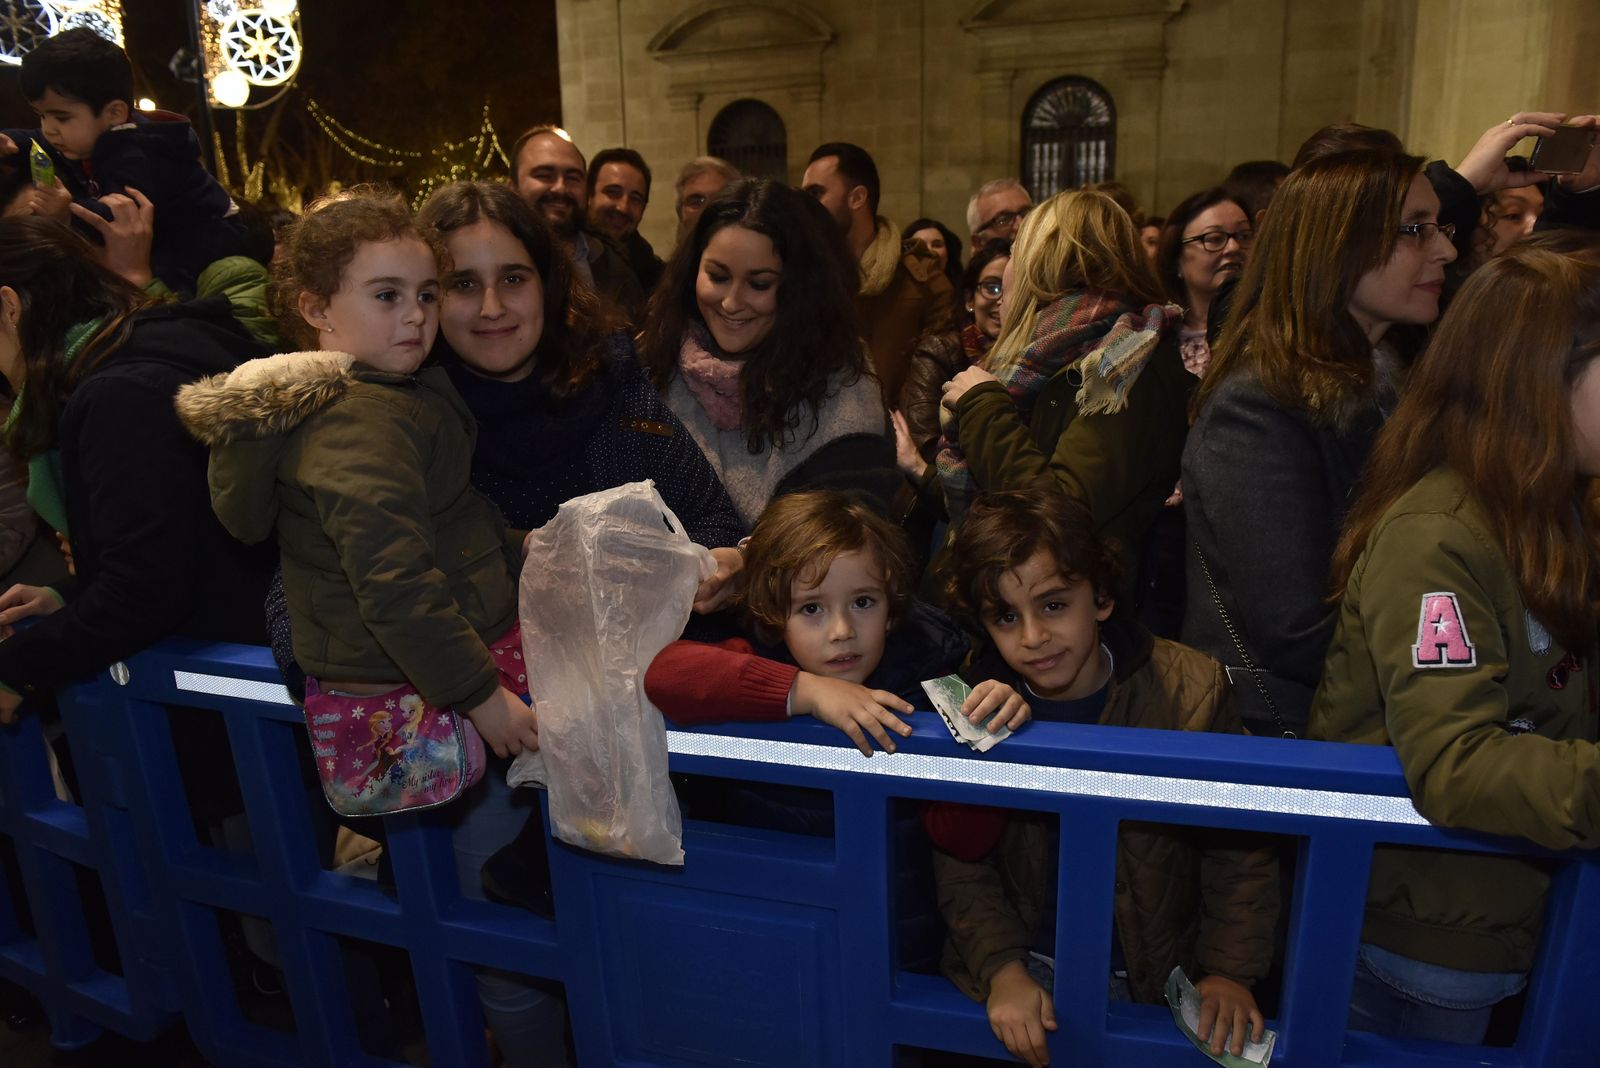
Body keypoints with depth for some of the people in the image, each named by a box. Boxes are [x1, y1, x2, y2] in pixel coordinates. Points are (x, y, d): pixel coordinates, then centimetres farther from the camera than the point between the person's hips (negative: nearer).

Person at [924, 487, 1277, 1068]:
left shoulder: (1188, 689, -11)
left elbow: (1239, 850, -2)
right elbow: (961, 865, -3)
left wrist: (1229, 971, -8)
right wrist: (1001, 968, -14)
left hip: (1152, 976, 1)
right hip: (1025, 968, 0)